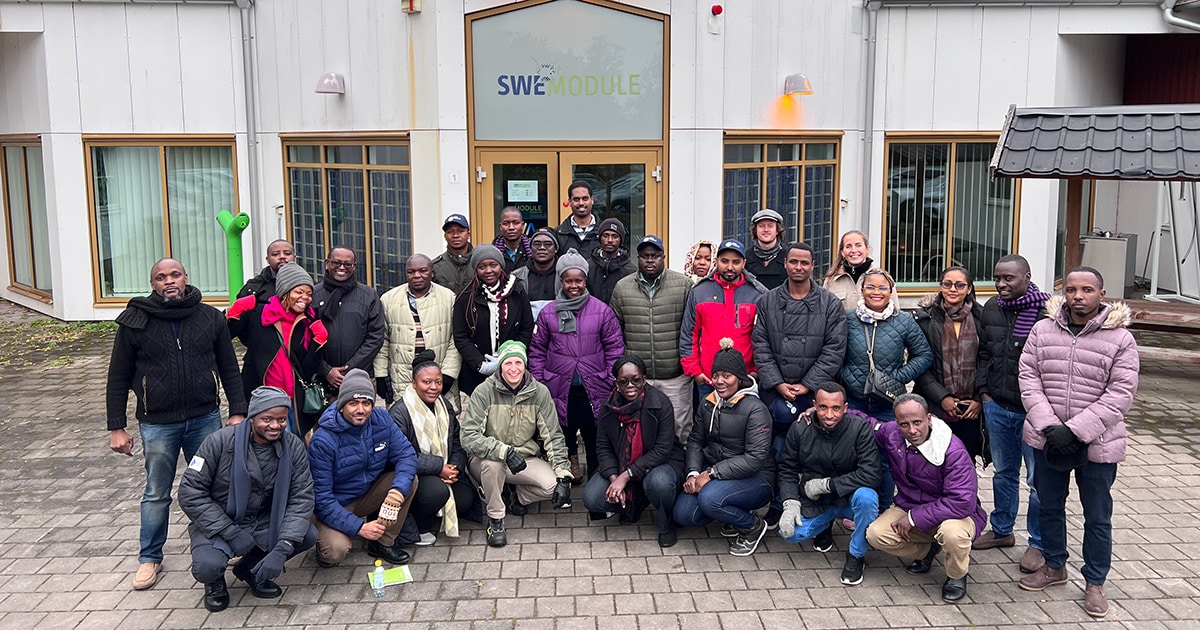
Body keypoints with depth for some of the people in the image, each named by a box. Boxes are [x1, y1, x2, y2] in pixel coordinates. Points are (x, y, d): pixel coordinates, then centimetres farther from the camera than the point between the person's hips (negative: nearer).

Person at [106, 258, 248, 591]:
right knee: (157, 494, 9)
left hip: (205, 418, 2)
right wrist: (116, 427, -1)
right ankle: (150, 558, 24)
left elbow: (229, 369, 6)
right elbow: (118, 379, 1)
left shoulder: (210, 317, 1)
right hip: (157, 424, -1)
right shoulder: (135, 322, -4)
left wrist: (238, 411, 0)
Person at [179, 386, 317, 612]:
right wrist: (230, 532, -23)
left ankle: (251, 568, 8)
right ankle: (215, 580, 9)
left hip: (264, 521, 3)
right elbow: (190, 492, -16)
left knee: (308, 536, -21)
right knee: (208, 567, -32)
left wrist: (282, 549, -26)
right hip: (217, 523, -3)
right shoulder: (221, 442, -19)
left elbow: (301, 498, -13)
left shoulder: (293, 447, -10)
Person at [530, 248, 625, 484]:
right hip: (560, 389, 1)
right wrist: (537, 385, 5)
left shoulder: (602, 311, 0)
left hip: (594, 389, -1)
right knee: (563, 438, 9)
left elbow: (614, 348, 3)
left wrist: (613, 383, 0)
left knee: (596, 441, 6)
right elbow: (537, 351, 9)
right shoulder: (548, 313, 3)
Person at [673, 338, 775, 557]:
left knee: (709, 498, -33)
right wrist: (693, 473, -10)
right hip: (713, 474, 7)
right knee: (683, 514, -11)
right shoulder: (707, 403, 6)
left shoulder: (755, 409, -16)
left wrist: (712, 473, -25)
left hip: (754, 479, -6)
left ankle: (753, 526, -3)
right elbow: (695, 441, 9)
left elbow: (755, 458, -23)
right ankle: (733, 513, 13)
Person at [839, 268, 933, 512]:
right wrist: (847, 379, -4)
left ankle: (883, 511, 20)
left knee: (886, 460, 4)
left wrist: (898, 378, -8)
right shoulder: (849, 319, -1)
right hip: (854, 402, 1)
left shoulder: (904, 322, -3)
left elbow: (924, 355, 1)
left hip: (889, 404, -1)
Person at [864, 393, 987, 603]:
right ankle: (927, 550, 12)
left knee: (952, 532, -39)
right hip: (909, 507, 5)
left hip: (953, 512, -5)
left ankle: (957, 577, -2)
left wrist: (914, 518, -26)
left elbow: (963, 502, -32)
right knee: (876, 534, -20)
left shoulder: (953, 451, -28)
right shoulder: (891, 434, -12)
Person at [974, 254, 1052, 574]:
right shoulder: (991, 309, 7)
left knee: (1039, 479, 3)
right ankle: (1002, 530, 35)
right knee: (1003, 472, 20)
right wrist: (983, 390, 9)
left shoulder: (1049, 311, -14)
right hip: (997, 406, 6)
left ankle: (1039, 543, 17)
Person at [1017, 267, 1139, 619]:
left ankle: (1095, 583, 27)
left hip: (1097, 443, -3)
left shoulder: (1120, 339, -8)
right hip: (1047, 439, 3)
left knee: (1097, 517, 10)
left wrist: (1076, 431, -20)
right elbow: (1029, 378, -4)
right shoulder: (1043, 330, -1)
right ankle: (1054, 566, 37)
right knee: (1049, 506, 18)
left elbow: (1121, 394, -13)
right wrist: (1050, 427, -15)